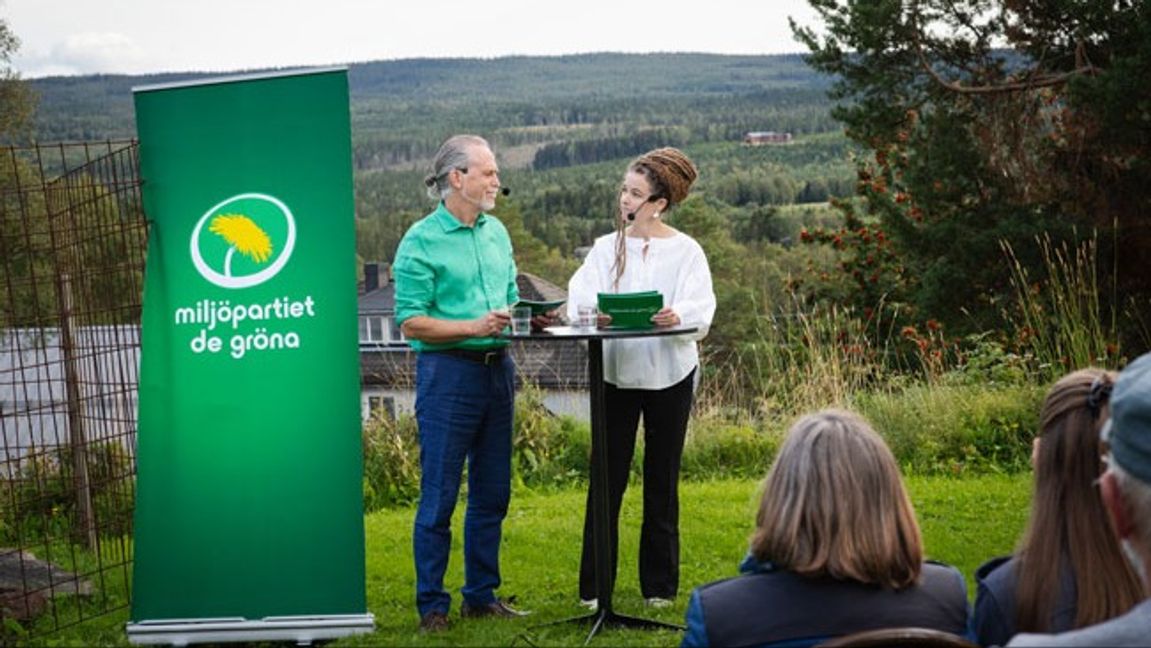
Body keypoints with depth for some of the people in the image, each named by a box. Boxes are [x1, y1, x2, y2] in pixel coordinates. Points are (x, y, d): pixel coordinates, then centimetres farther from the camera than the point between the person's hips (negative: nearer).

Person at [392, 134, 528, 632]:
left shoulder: (497, 232, 12)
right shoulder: (421, 241, -8)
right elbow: (411, 323, -13)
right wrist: (475, 327, -21)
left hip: (497, 370, 7)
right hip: (448, 372, -7)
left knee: (492, 494, 12)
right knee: (439, 497, -2)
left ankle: (481, 595, 23)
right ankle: (431, 605, 7)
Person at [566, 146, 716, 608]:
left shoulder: (685, 251, -2)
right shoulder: (606, 249, 4)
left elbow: (700, 311, -12)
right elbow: (579, 300, -7)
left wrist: (677, 316, -35)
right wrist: (593, 314, -29)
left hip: (669, 374, -1)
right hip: (615, 372, 1)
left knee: (661, 481, 8)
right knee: (606, 480, 2)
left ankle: (659, 585, 19)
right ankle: (593, 586, 10)